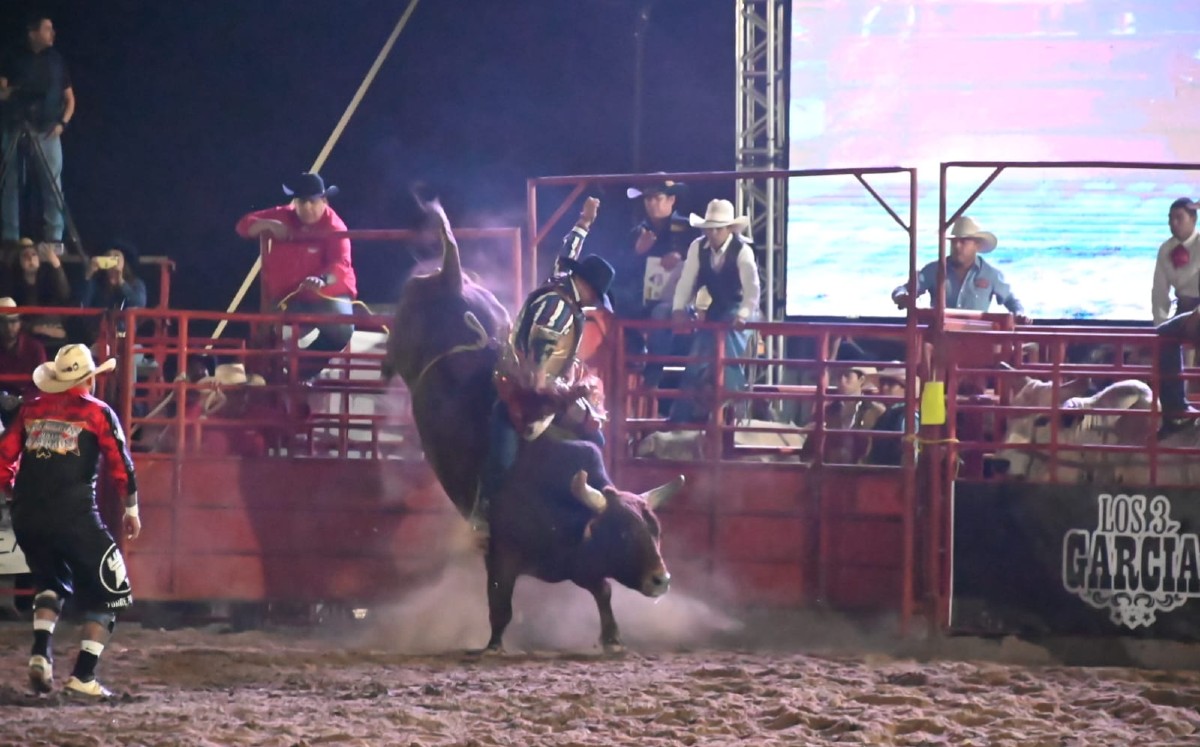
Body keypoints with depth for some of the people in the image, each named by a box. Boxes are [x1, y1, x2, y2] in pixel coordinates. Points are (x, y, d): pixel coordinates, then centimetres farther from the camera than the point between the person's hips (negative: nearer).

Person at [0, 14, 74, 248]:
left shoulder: (56, 62, 9)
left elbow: (69, 99, 13)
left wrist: (62, 123, -3)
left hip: (47, 132, 0)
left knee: (52, 184, -7)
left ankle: (54, 238, -7)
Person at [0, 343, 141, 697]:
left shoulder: (30, 410, 13)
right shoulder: (97, 412, 3)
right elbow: (120, 465, -2)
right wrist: (132, 510, 11)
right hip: (74, 517, -4)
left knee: (51, 581, 27)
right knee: (105, 594, 8)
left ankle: (41, 652, 6)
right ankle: (83, 675, -2)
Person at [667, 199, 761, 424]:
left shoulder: (742, 251, -23)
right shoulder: (698, 247, -8)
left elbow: (752, 287, -33)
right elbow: (687, 280, -10)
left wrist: (742, 316, -50)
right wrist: (679, 309, -27)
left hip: (739, 311, -5)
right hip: (715, 310, 5)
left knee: (727, 357, -25)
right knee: (698, 358, 2)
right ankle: (681, 415, 9)